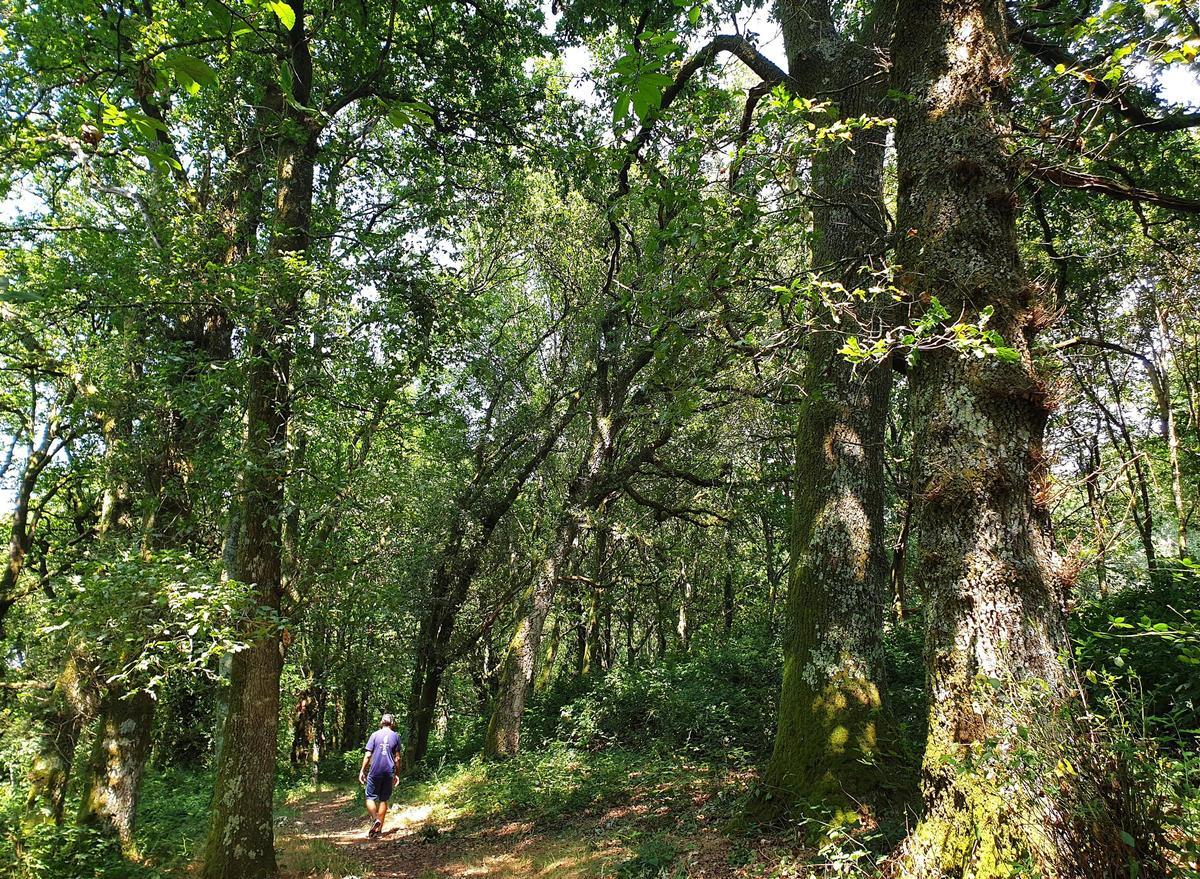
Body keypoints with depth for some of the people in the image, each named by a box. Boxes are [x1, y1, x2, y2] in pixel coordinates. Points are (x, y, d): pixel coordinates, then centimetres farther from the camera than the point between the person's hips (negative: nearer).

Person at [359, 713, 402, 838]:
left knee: (370, 797, 7)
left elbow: (368, 755, -4)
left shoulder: (375, 735, -1)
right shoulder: (396, 736, 4)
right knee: (383, 800, 11)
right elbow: (397, 758, 5)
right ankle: (379, 829, 11)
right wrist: (397, 774, 13)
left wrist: (362, 771, 3)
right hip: (389, 772, 2)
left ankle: (375, 819, -17)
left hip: (375, 772, -2)